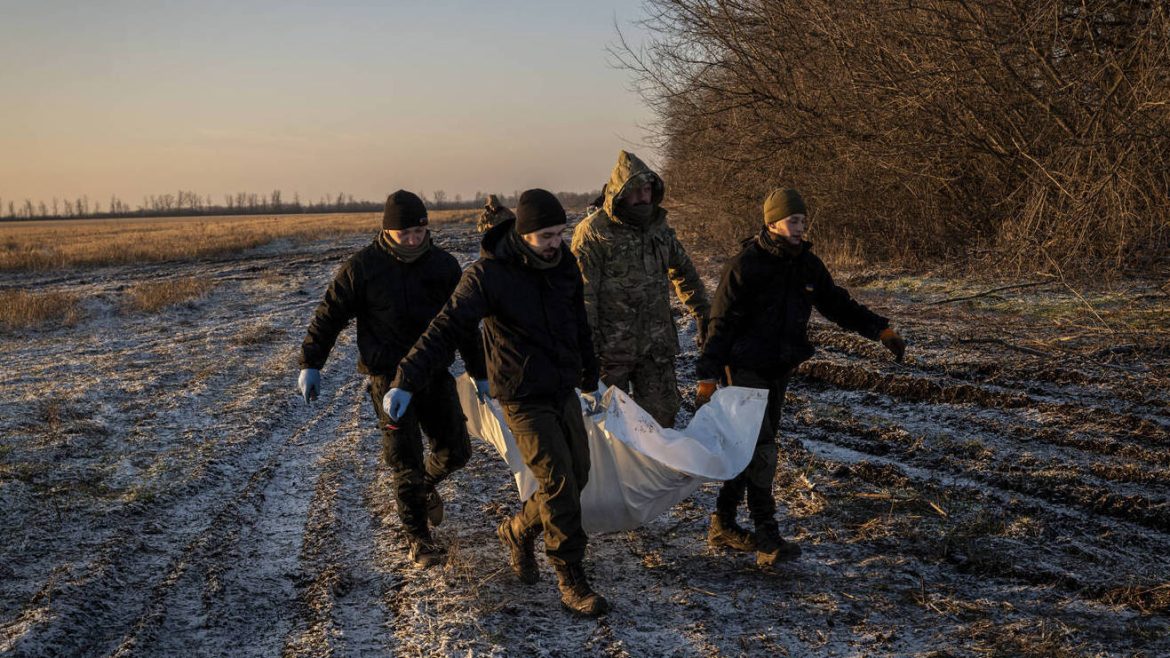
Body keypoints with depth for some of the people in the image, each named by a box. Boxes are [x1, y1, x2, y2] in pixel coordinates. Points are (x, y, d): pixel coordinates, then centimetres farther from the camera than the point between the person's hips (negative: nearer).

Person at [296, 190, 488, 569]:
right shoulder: (363, 267, -10)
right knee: (406, 463, -3)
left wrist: (479, 374, 12)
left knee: (455, 452, 8)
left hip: (435, 374, 4)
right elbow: (329, 315, -3)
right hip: (389, 378, -3)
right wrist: (310, 364, -6)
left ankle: (426, 486, 42)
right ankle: (417, 538, 15)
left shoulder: (443, 265, 0)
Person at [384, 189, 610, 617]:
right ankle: (571, 581, 2)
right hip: (523, 399, -7)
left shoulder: (564, 263, 0)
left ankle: (518, 532, 35)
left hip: (563, 392, 7)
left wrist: (590, 380, 25)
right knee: (558, 483, -11)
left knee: (576, 477, 11)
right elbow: (446, 329, -25)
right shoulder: (488, 275, -20)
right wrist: (406, 381, -33)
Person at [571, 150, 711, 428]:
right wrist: (585, 343, -18)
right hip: (611, 346, -5)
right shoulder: (593, 231, -10)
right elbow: (582, 290, -13)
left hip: (656, 344, 6)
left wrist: (703, 313, 23)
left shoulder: (659, 227, 10)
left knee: (662, 413, 8)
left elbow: (684, 271, 24)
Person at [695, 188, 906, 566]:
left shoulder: (806, 264, 5)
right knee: (761, 451, -13)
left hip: (779, 371, 7)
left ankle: (723, 525, 24)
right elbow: (722, 324, -14)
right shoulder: (746, 264, -15)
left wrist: (881, 330, 0)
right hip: (747, 368, -7)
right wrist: (707, 379, -18)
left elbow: (838, 304, 13)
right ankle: (767, 538, -11)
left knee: (751, 447, 13)